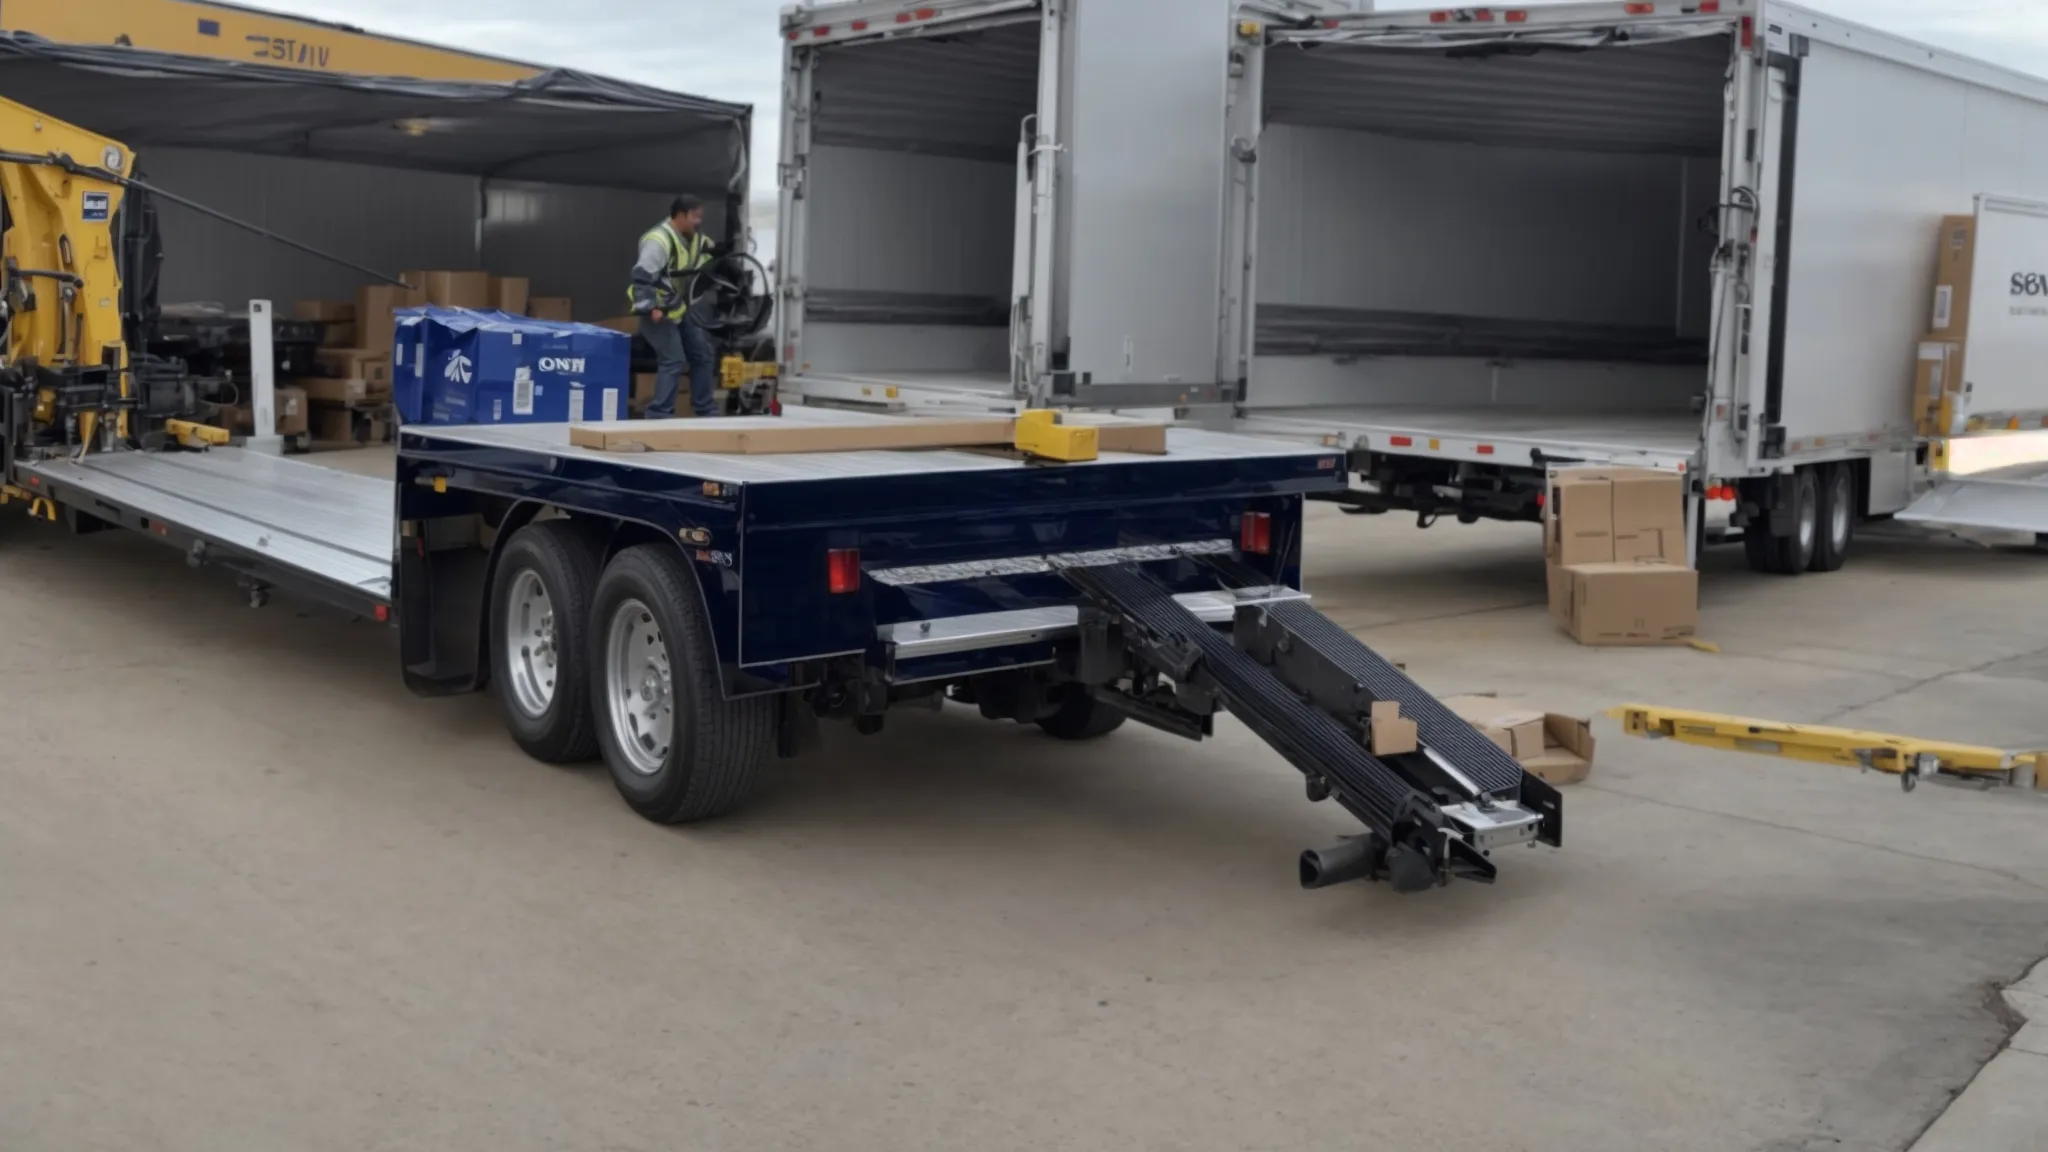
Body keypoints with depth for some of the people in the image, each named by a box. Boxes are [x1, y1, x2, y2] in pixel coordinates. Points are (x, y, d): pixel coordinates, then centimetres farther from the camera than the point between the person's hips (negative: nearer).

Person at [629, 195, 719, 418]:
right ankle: (658, 416, -11)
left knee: (703, 354, 13)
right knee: (674, 361, -17)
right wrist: (650, 308, -31)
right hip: (658, 311, -10)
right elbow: (641, 276, -28)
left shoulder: (694, 238, 5)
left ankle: (706, 411, 23)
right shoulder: (659, 240, -23)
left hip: (679, 308, 10)